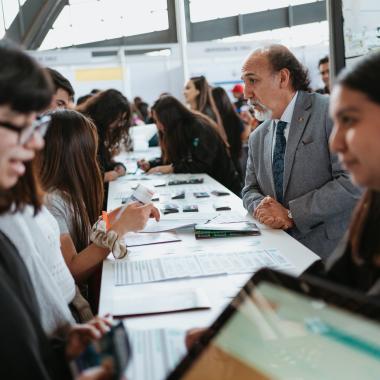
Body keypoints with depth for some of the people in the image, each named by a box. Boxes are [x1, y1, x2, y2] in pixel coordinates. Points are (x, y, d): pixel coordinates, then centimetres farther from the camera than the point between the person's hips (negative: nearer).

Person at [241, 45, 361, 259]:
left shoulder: (330, 112, -7)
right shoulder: (257, 138, 15)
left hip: (330, 250, -6)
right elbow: (250, 190, 18)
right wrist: (262, 207, -7)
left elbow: (353, 183, -15)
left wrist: (291, 213, -16)